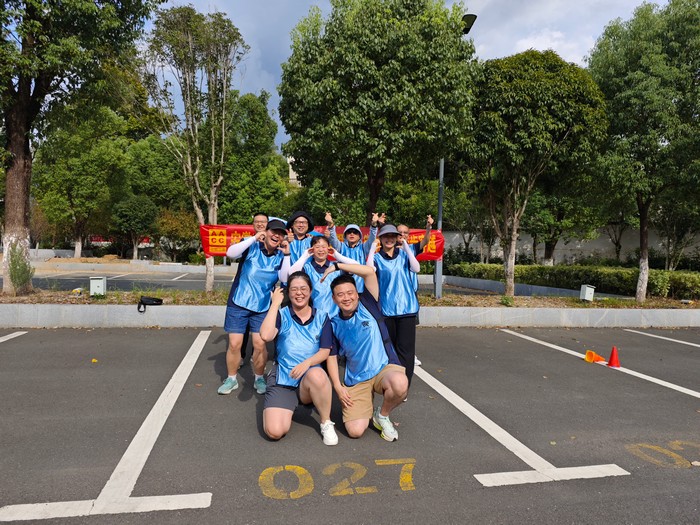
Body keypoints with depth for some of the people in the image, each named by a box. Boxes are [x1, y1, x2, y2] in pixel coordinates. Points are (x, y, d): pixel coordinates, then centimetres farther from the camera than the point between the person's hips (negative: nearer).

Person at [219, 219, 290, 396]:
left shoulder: (280, 257, 2)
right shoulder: (251, 246, -7)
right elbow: (230, 253, -24)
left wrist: (286, 255, -15)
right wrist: (253, 238, -26)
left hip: (262, 307, 2)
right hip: (238, 303, -2)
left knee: (260, 344, 2)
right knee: (234, 344, 1)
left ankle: (259, 378, 23)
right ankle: (231, 379, 21)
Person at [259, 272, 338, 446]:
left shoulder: (322, 317, 5)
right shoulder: (281, 315, 2)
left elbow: (325, 351, -1)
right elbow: (265, 335, -18)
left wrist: (307, 363, -21)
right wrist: (275, 303, -12)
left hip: (311, 374, 0)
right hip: (282, 376, 0)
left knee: (317, 375, -39)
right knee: (274, 431, -19)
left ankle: (326, 423, -13)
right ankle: (287, 406, 17)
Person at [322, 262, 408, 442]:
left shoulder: (368, 305, -3)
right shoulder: (334, 324, 5)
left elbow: (369, 272, -15)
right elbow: (332, 356, 10)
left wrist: (336, 265, -10)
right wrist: (338, 386, -1)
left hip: (385, 368, -2)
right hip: (355, 381, 2)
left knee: (400, 383, -38)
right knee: (355, 431, -14)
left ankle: (382, 415, -4)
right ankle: (366, 406, 22)